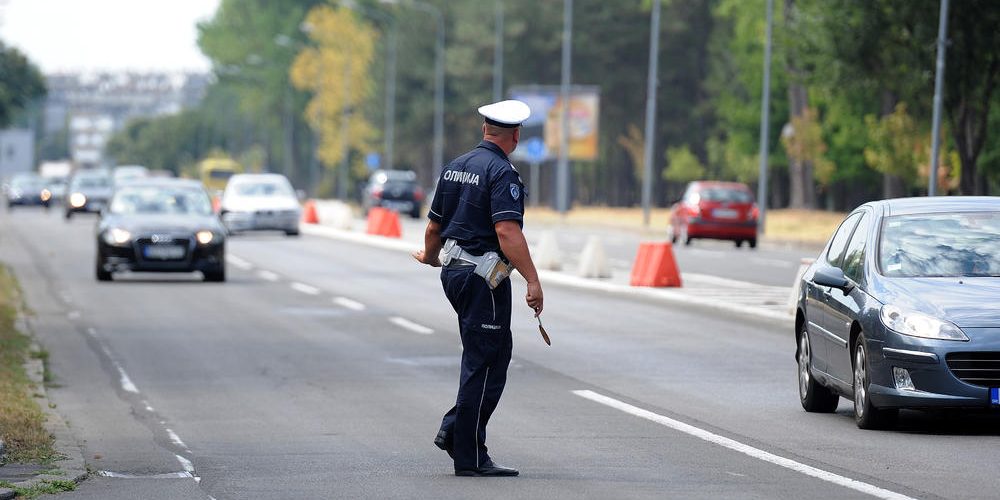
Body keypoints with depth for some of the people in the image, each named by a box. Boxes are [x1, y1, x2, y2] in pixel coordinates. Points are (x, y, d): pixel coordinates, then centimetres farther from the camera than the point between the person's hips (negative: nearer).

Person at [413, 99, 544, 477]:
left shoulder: (454, 167, 11)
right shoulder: (502, 173, -14)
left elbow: (434, 226, 19)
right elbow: (507, 231, -25)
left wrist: (430, 257, 39)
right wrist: (533, 280, -27)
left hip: (453, 272, 9)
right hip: (483, 277, -9)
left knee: (496, 353, 19)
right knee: (484, 365, -2)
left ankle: (453, 430, 13)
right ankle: (470, 457, 0)